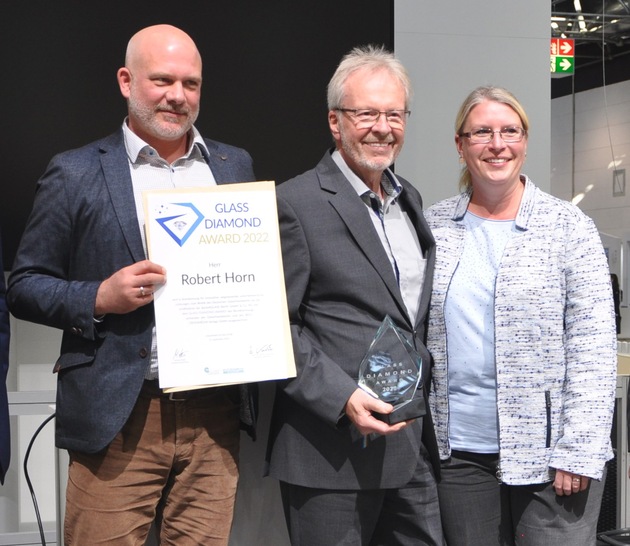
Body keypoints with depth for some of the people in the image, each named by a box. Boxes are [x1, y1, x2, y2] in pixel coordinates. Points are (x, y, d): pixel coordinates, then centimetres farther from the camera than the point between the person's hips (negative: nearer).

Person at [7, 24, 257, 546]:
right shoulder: (76, 175, 2)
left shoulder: (236, 166, 12)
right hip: (117, 421, -3)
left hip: (214, 418, 3)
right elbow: (24, 287, 3)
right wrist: (99, 299, -14)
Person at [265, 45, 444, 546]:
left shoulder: (410, 200, 13)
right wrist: (342, 399, -21)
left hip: (413, 446, 7)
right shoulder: (297, 204, -10)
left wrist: (427, 415, 14)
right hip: (333, 455, -7)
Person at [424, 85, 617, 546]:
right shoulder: (432, 227, 8)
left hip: (548, 453, -2)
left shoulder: (570, 226, -1)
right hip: (460, 452, 3)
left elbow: (593, 347, -5)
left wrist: (578, 451, -11)